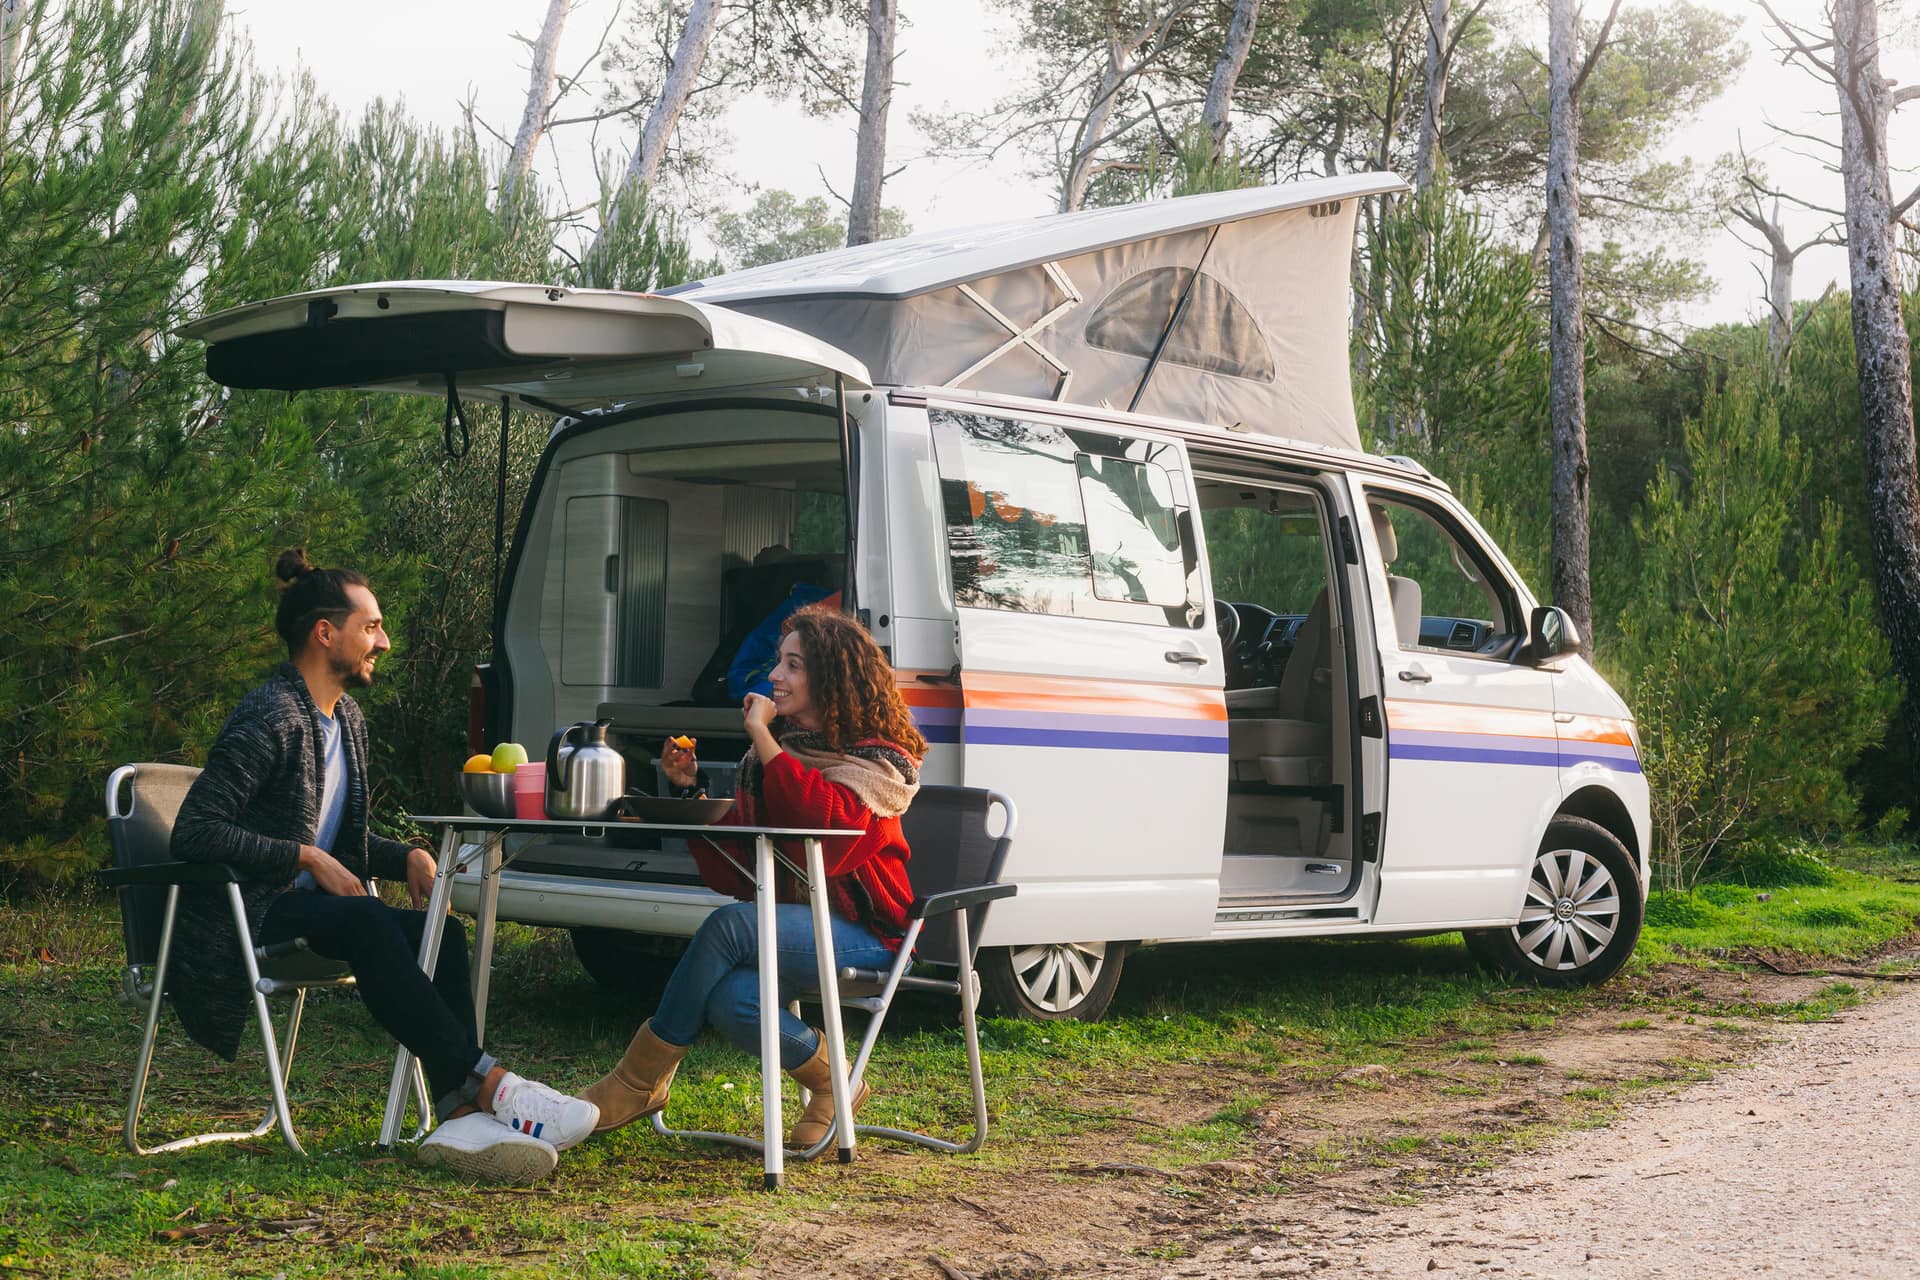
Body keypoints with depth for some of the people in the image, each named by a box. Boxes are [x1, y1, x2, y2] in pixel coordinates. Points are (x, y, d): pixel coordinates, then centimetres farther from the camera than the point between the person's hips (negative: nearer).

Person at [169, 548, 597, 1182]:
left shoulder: (347, 719, 15)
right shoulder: (269, 720, -14)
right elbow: (193, 831, -22)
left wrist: (408, 857, 4)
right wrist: (309, 857, -22)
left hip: (303, 905, 8)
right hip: (241, 916, -8)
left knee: (440, 932, -18)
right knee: (362, 920, -36)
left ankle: (462, 1116, -33)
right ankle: (487, 1083, -37)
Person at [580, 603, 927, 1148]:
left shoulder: (878, 759, -3)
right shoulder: (769, 756, 15)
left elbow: (826, 822, -28)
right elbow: (734, 877, 9)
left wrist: (762, 736, -19)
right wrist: (692, 789, -1)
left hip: (862, 933, -6)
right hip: (792, 923, 6)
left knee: (730, 926, -31)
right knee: (729, 1001, -29)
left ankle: (639, 1082, -17)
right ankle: (832, 1083, -3)